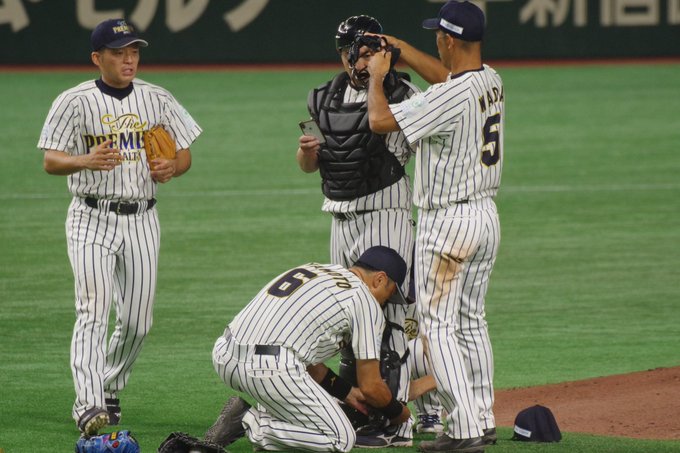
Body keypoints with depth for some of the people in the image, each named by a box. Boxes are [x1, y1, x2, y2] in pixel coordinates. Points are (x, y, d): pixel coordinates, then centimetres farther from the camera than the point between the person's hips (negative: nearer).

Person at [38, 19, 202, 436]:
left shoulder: (158, 100, 6)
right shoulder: (75, 102, -4)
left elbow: (185, 153, 13)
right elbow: (51, 161, -7)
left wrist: (172, 167, -11)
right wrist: (86, 160, -27)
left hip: (142, 219, 4)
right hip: (92, 218, -4)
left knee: (137, 319, 6)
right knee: (94, 311, -17)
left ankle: (109, 390, 27)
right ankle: (89, 405, -25)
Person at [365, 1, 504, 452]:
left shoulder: (449, 98, -23)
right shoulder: (492, 82, 4)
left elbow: (380, 120, -21)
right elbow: (445, 74, 26)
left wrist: (376, 75, -4)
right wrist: (399, 47, 24)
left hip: (448, 221, -9)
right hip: (487, 215, 9)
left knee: (439, 326, -4)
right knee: (472, 321, 17)